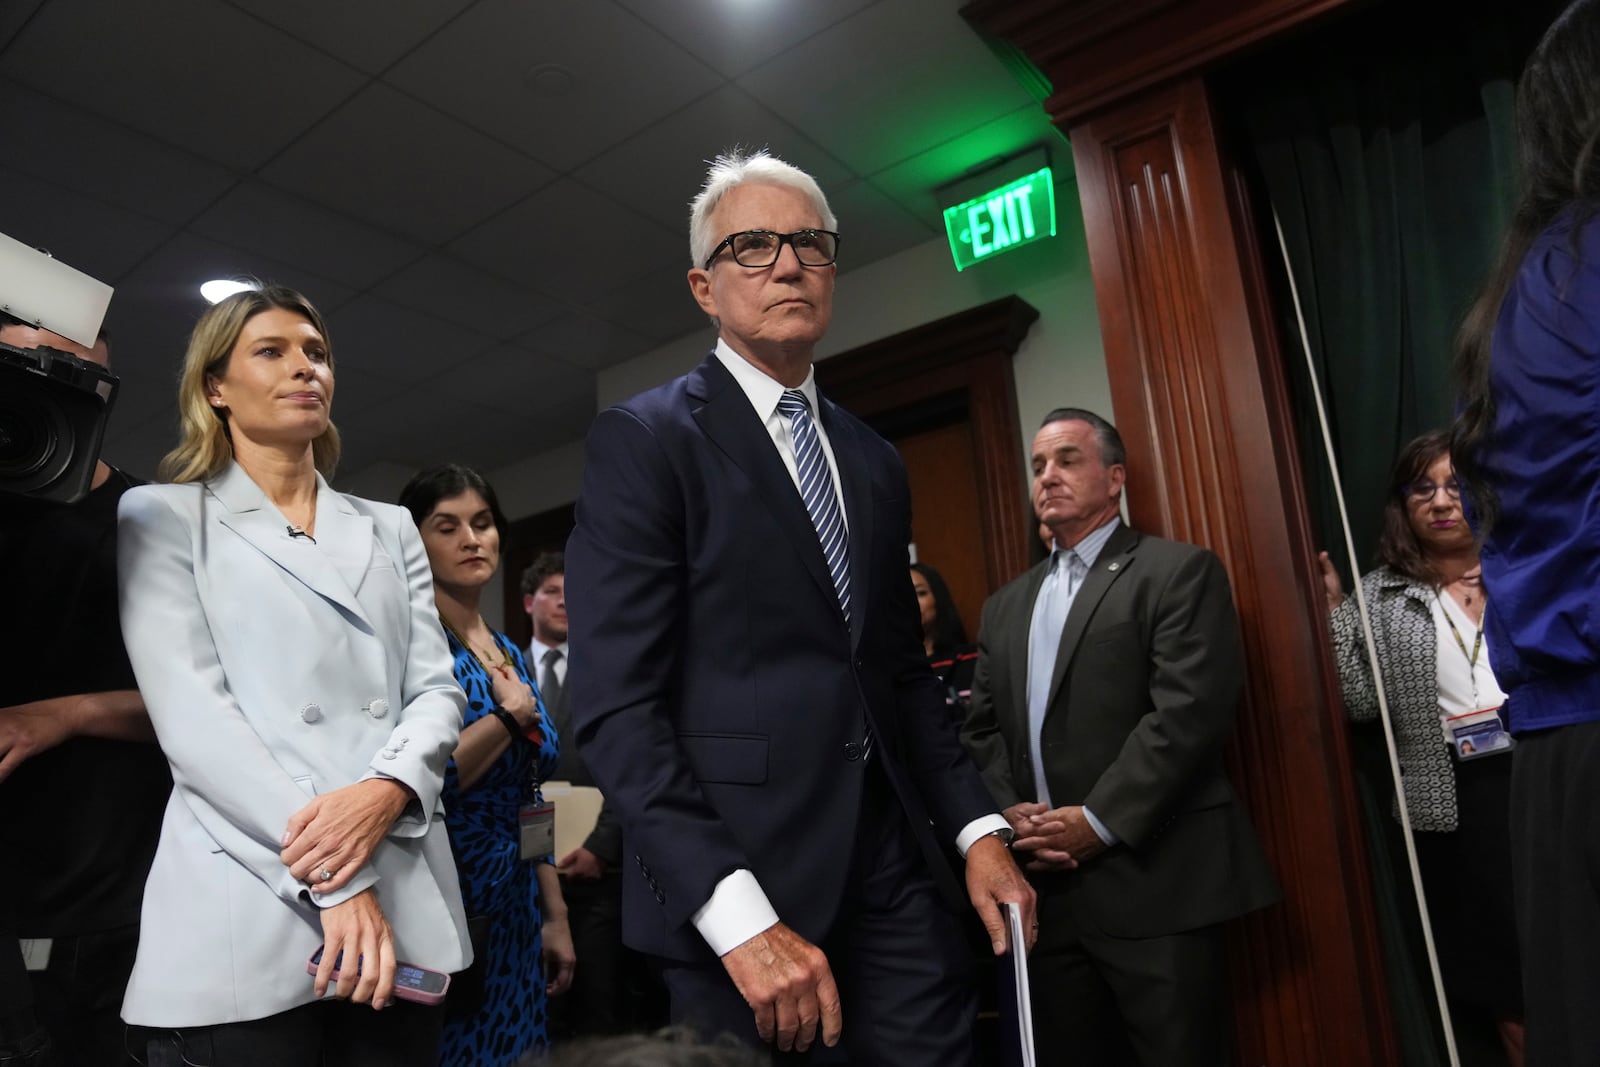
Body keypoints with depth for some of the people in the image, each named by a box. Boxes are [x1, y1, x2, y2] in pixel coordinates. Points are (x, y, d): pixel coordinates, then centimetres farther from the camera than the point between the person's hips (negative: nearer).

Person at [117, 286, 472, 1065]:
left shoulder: (389, 529, 16)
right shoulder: (163, 517, 6)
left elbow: (436, 688, 8)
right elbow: (189, 711, -7)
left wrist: (386, 789, -15)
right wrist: (334, 883, -16)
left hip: (405, 904, 4)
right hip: (245, 919, -3)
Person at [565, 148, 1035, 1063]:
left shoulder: (876, 464, 13)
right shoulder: (643, 440, -7)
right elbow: (616, 705, -14)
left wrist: (979, 827, 5)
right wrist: (738, 915, -20)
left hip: (895, 867, 6)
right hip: (737, 878, -5)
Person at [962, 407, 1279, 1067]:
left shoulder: (1179, 572, -1)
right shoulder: (1005, 607, 18)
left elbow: (1190, 711, -13)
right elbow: (981, 729, 14)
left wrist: (1098, 822, -16)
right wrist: (1010, 812, -4)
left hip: (1153, 882, -5)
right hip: (1044, 888, 6)